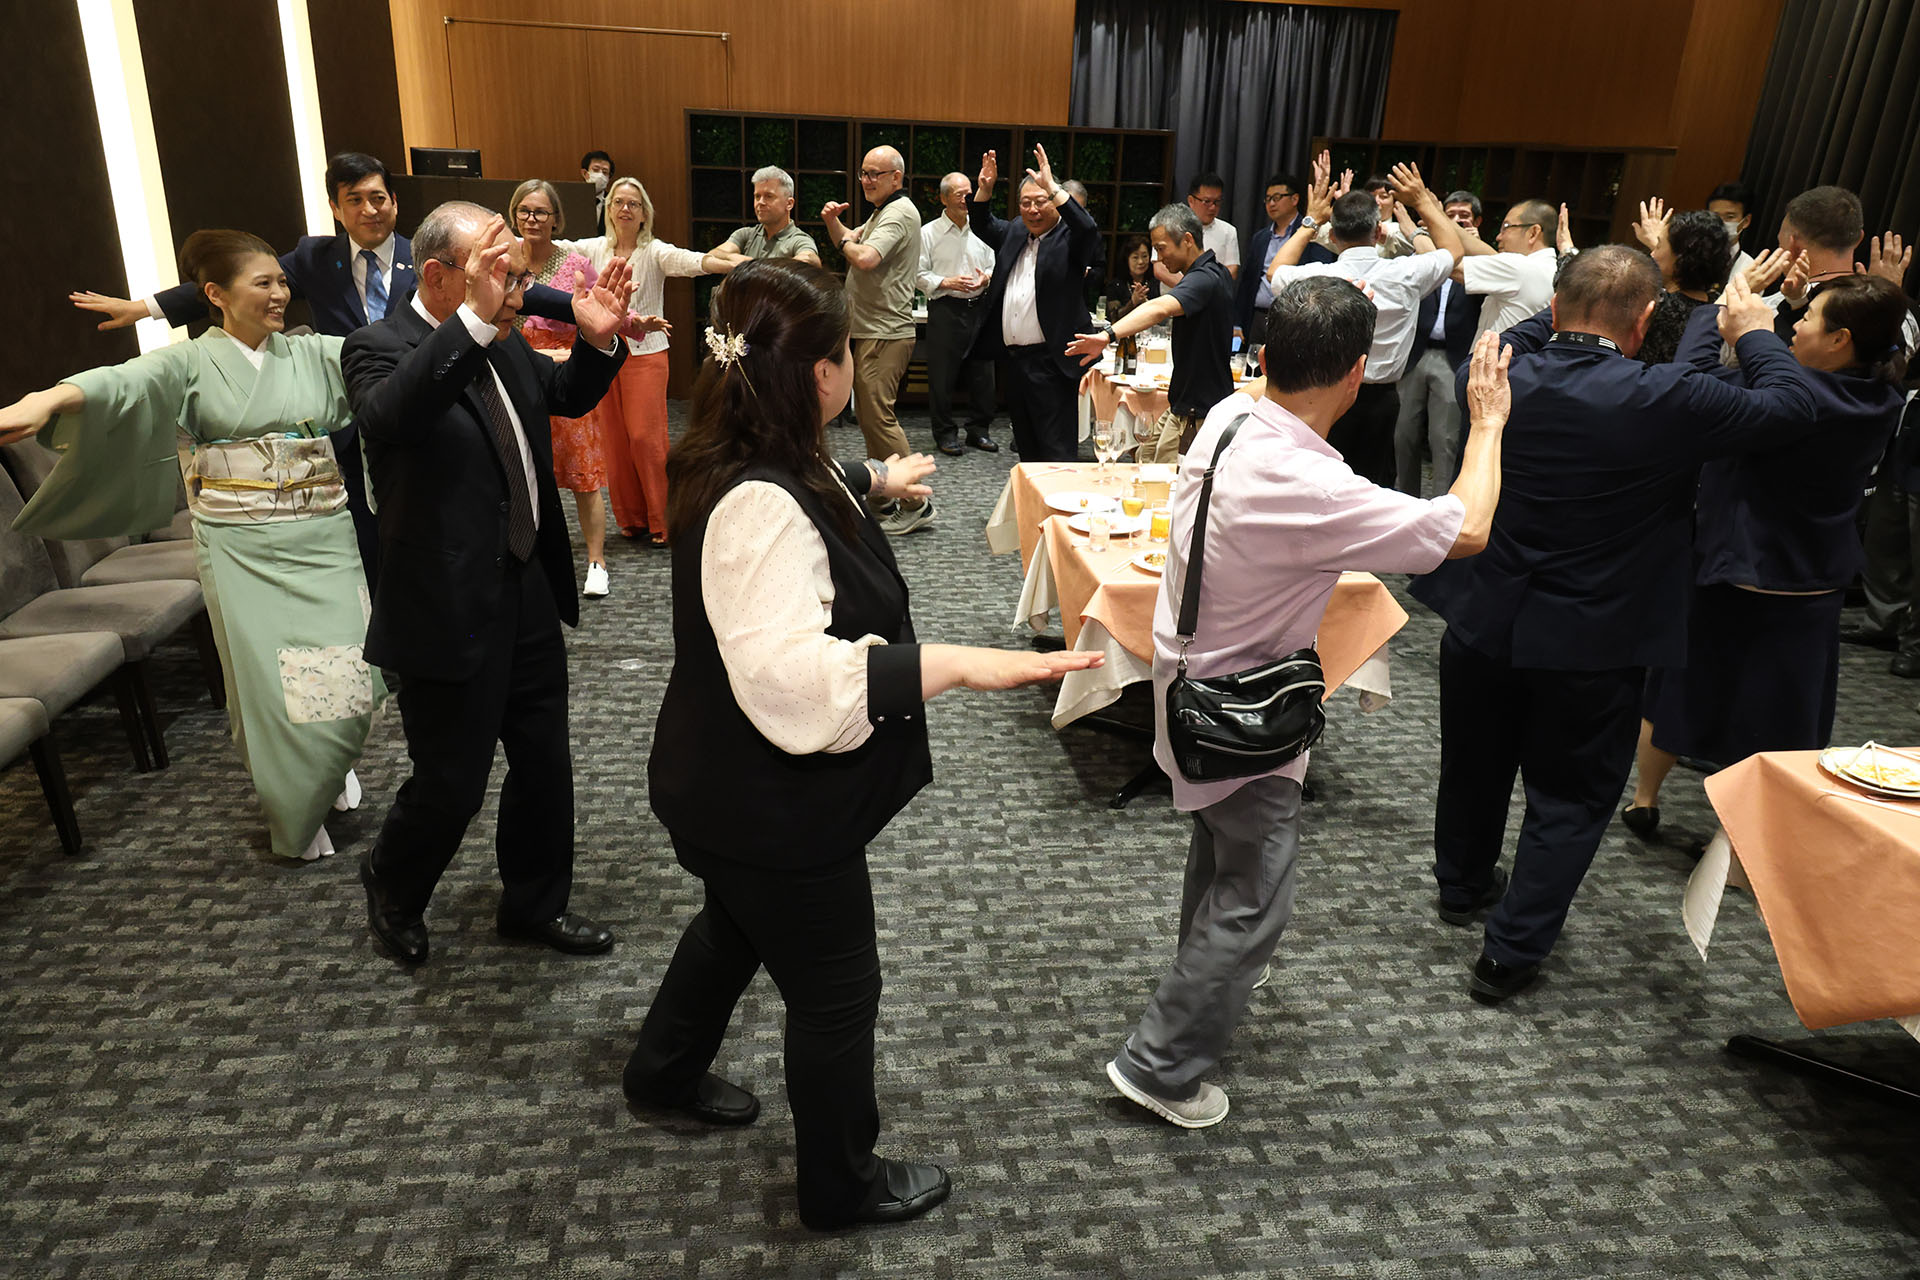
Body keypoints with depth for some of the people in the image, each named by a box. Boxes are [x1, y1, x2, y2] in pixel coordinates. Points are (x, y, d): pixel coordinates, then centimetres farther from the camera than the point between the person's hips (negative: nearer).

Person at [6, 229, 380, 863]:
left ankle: (331, 766, 33)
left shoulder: (315, 354, 10)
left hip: (323, 540, 2)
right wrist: (46, 399, -38)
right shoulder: (191, 363, 1)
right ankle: (295, 816, 24)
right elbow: (124, 381, -18)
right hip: (241, 549, -2)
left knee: (351, 683, -2)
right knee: (272, 689, -1)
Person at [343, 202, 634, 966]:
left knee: (544, 765, 17)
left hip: (529, 594, 7)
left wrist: (597, 341, 0)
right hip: (450, 610, -7)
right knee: (451, 785, 6)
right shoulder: (379, 349, -15)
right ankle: (392, 887, 38)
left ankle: (536, 902, 37)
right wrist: (473, 322, -45)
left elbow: (566, 396, 22)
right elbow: (390, 416, -37)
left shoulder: (506, 344, 6)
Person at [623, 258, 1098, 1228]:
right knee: (836, 992, 11)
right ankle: (840, 1185, 36)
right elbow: (793, 677, -44)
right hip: (771, 813, -10)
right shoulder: (760, 505, -33)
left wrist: (873, 479, 41)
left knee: (737, 924, 34)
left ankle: (665, 1071, 60)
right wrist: (947, 664, -45)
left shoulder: (745, 464, -1)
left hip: (736, 793, 10)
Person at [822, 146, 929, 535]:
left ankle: (916, 503, -8)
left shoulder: (899, 213, -13)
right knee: (868, 414, 14)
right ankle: (883, 498, 22)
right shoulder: (882, 212, 21)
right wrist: (833, 222, 4)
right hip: (871, 331, 11)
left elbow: (865, 258, -27)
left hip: (885, 335, -11)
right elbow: (846, 243, 24)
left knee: (877, 416, -12)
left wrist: (846, 242, -6)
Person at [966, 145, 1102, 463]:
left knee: (1056, 449, -7)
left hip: (1050, 362, -7)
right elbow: (982, 225, 25)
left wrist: (1052, 188, -28)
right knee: (1026, 445, 16)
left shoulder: (1069, 238, -4)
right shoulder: (1014, 233, 16)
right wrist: (984, 188, 6)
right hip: (1012, 358, 8)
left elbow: (1088, 229, -23)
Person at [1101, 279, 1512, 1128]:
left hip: (1190, 674, 9)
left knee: (1222, 840, 31)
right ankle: (1160, 1064, 20)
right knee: (1255, 899, 8)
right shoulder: (1314, 493, -34)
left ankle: (1206, 971, 56)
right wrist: (1488, 422, -9)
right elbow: (1467, 530, -23)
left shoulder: (1227, 419, -11)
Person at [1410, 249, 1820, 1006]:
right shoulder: (1662, 402, -22)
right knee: (1570, 799, 12)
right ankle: (1511, 954, 17)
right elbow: (1789, 403, -6)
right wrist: (1755, 332, 9)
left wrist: (1565, 308, 20)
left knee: (1474, 765, 24)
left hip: (1482, 625, 4)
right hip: (1591, 647, -4)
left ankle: (1462, 886, 46)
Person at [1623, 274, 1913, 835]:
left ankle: (1643, 801, 32)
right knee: (1791, 720, 16)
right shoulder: (1882, 403, -4)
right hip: (1816, 584, 6)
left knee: (1677, 688, 15)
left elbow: (1697, 368, -24)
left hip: (1734, 581, -6)